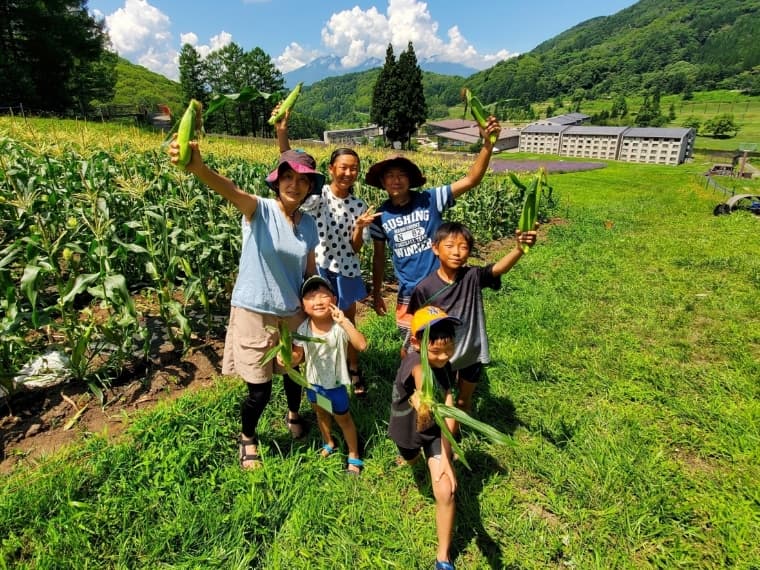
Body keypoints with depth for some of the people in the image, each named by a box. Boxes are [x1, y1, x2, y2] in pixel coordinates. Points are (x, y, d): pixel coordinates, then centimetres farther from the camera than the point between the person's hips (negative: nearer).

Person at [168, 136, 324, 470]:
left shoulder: (309, 224, -1)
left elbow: (310, 272, 8)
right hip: (254, 313, -4)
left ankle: (293, 415, 54)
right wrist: (198, 168, -56)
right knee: (259, 390, 4)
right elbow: (232, 192, -37)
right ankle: (247, 438, 36)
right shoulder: (260, 210, -15)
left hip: (292, 313, 4)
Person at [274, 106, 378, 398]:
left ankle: (354, 370, 38)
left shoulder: (359, 205, -3)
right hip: (318, 269, -3)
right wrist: (281, 132, -39)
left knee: (348, 322, 18)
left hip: (346, 271, 3)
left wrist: (360, 228, -23)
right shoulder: (318, 196, -11)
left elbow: (355, 248, -3)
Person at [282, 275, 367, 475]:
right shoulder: (303, 329, -15)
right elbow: (297, 355, -8)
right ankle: (329, 444, 56)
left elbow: (362, 345, -38)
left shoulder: (340, 326, -26)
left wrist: (344, 322, -47)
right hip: (313, 381, 4)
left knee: (343, 418, 14)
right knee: (321, 414, 28)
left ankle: (354, 456, 36)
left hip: (335, 383, -4)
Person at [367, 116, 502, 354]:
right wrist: (376, 292, 12)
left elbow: (470, 180, -17)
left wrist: (487, 144, -29)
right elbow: (379, 257, 9)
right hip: (409, 293, 2)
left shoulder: (430, 200, -9)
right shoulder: (381, 216, -1)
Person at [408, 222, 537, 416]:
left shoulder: (473, 277, -16)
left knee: (464, 400, 25)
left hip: (472, 353, 2)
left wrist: (520, 248, -55)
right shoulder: (424, 288, -18)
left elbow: (499, 268, -36)